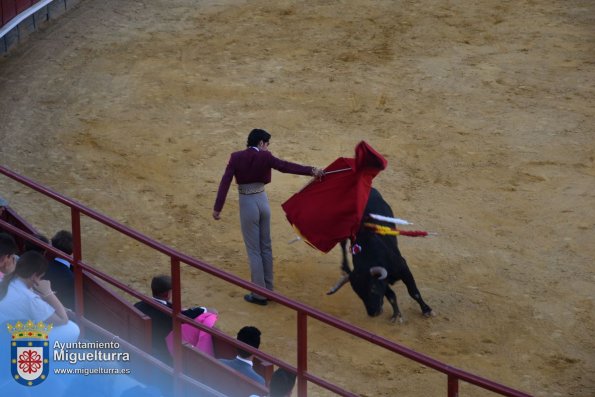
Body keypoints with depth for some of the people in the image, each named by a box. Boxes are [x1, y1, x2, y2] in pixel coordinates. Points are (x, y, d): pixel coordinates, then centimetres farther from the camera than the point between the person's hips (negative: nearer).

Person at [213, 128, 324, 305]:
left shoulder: (237, 157, -8)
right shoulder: (265, 157, -5)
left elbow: (225, 182, -11)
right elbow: (286, 166, -15)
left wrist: (217, 208, -10)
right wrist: (311, 170, -16)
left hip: (248, 204, -3)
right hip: (263, 201, 3)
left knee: (254, 250, 3)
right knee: (266, 247, 15)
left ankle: (260, 294, 6)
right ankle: (268, 289, 22)